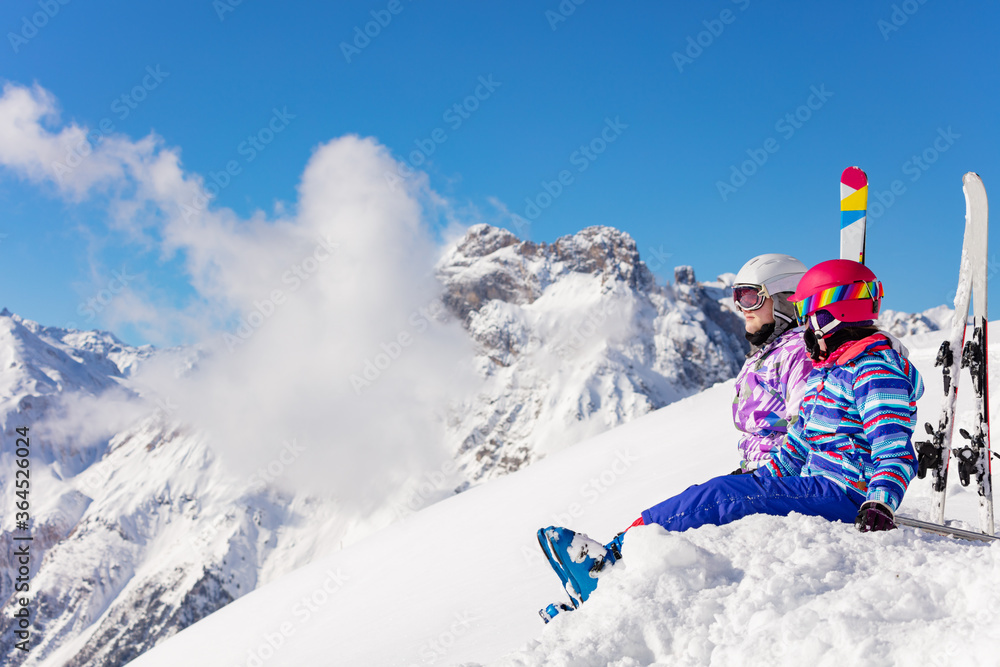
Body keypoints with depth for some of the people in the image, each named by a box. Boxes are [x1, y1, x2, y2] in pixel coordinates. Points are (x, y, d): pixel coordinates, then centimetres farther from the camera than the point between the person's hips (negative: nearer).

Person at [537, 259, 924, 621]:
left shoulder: (874, 367, -11)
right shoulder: (824, 371, 20)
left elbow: (895, 449, -21)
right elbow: (798, 444, 25)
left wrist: (880, 504, -35)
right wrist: (757, 477, 22)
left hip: (846, 495, -10)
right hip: (819, 484, 10)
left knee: (722, 500, -23)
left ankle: (617, 556, -21)